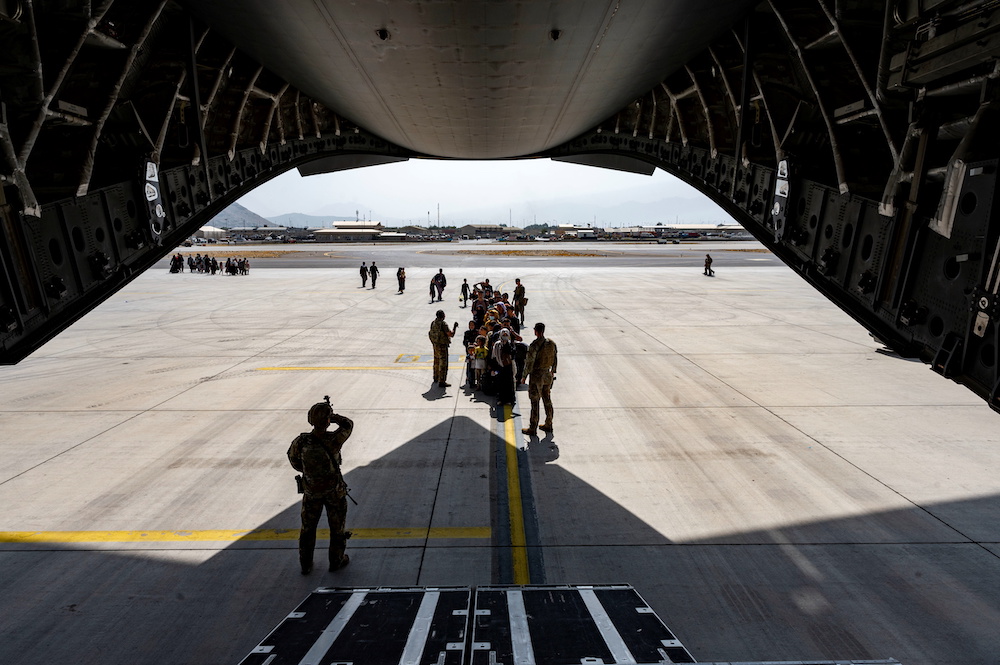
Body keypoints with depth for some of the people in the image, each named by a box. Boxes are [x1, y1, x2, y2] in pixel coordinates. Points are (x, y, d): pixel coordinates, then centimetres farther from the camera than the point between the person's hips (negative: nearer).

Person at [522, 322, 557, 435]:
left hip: (536, 376, -6)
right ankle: (548, 425, 27)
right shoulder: (552, 344, 1)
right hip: (548, 375, 6)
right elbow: (555, 359, 11)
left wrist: (525, 376, -8)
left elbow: (529, 362, -18)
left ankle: (533, 428, 7)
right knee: (547, 400, 16)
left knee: (535, 402, 1)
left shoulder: (534, 345, -19)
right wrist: (553, 372, 24)